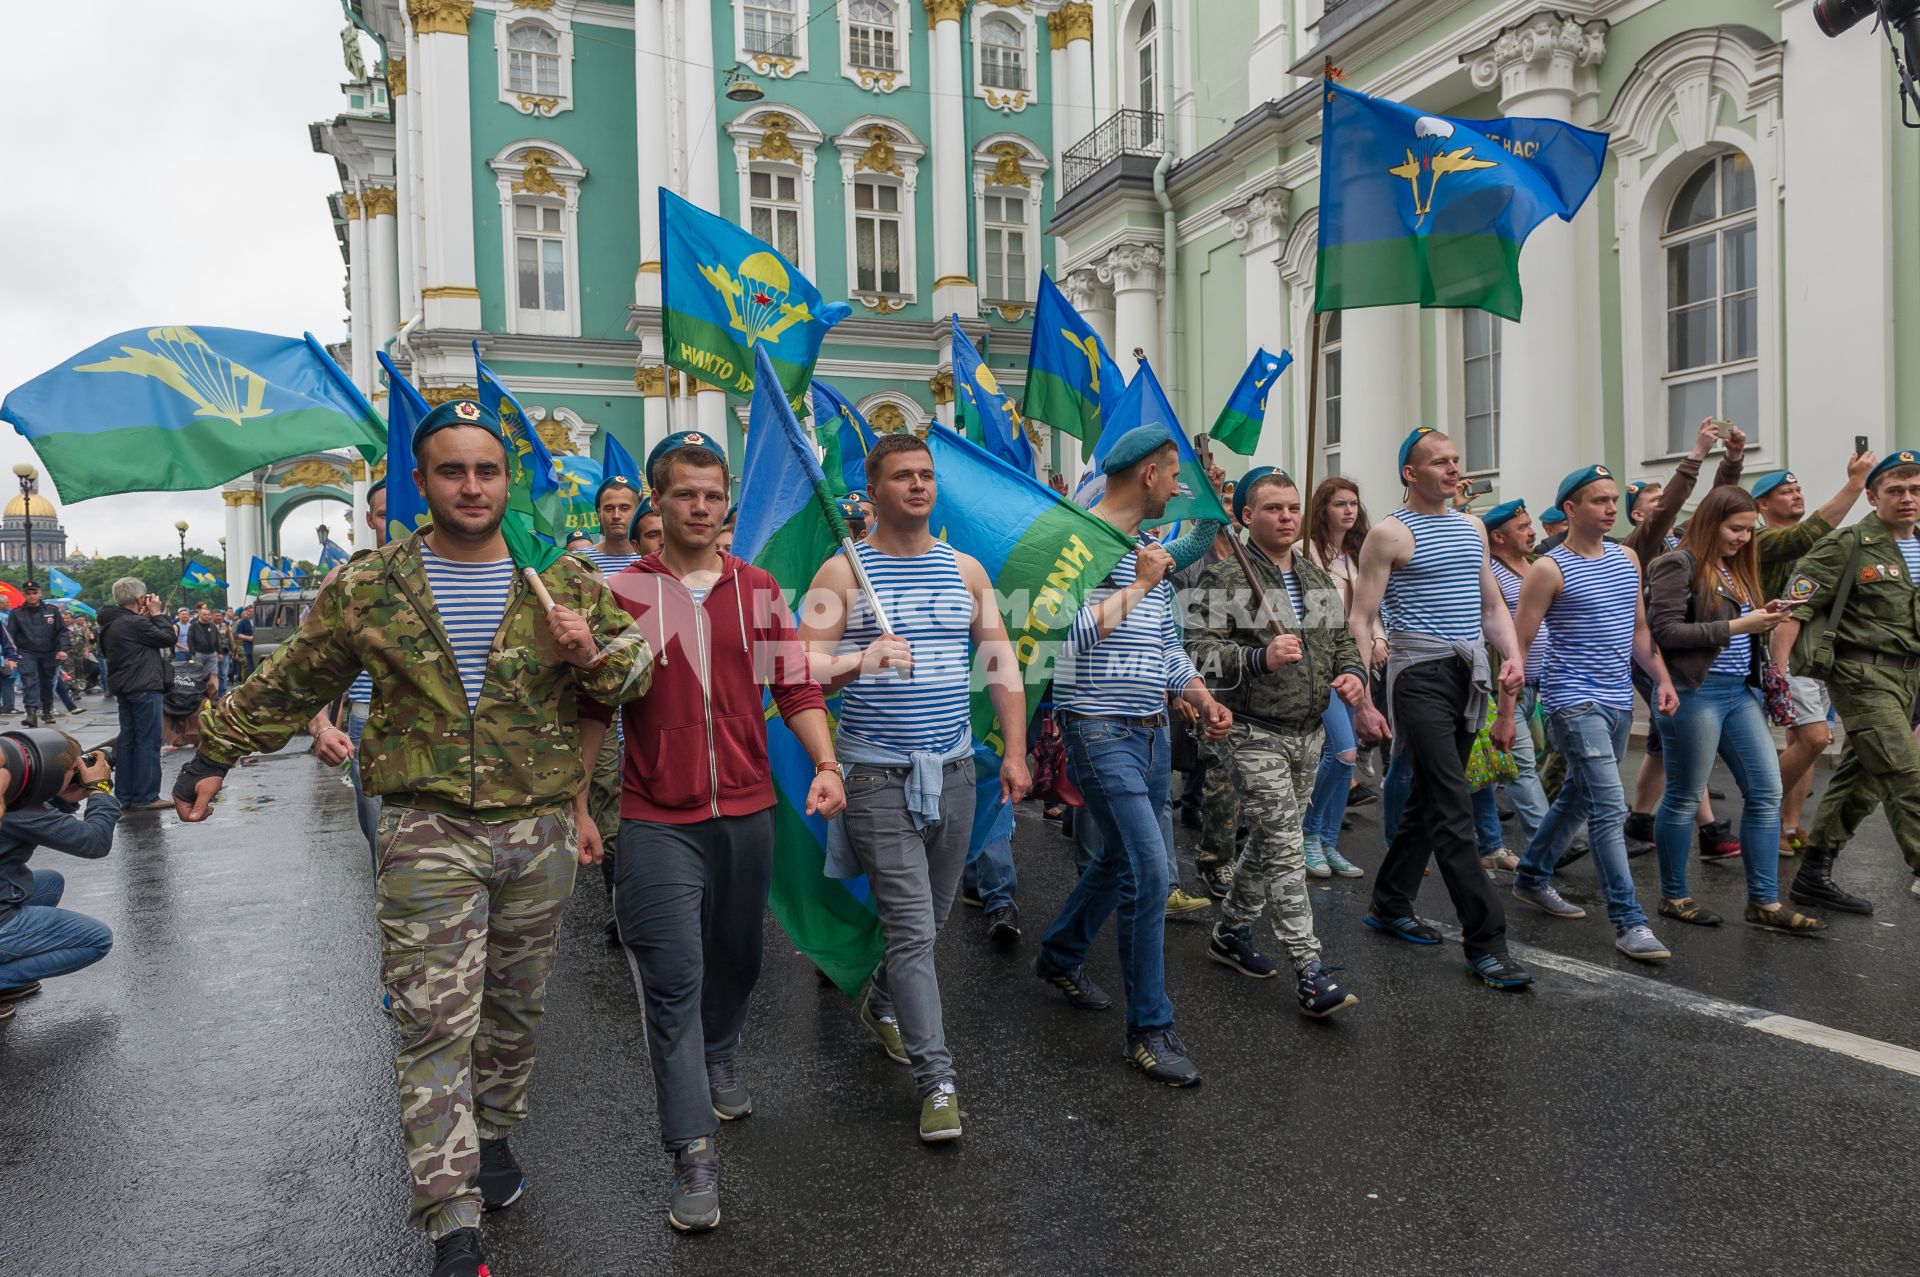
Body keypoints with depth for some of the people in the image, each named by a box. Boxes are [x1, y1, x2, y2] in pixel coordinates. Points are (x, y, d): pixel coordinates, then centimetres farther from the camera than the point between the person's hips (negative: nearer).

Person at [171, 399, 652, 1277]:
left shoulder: (566, 582, 3)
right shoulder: (369, 588, 2)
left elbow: (634, 677, 9)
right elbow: (290, 683, 12)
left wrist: (592, 658, -12)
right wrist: (214, 755, 13)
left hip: (540, 832, 2)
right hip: (427, 835, -1)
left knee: (516, 1006, 16)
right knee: (434, 1025, -4)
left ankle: (492, 1134, 40)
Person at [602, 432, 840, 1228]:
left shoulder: (760, 591, 5)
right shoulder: (621, 593, -2)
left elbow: (796, 689, 6)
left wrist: (825, 763, -8)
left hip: (747, 811, 3)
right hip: (657, 821, -3)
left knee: (736, 959, 18)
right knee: (673, 979, -5)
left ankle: (719, 1066, 45)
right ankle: (694, 1158, 1)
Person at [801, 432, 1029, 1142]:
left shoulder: (966, 569, 9)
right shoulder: (842, 572, -4)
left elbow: (1000, 663, 11)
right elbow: (806, 669, -8)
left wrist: (1015, 751, 4)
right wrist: (860, 663, -28)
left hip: (953, 770, 5)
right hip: (878, 776, -5)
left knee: (929, 918, 17)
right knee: (912, 930, -6)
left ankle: (882, 1004, 44)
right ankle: (937, 1081, 3)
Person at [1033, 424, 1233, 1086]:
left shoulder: (1147, 549, 15)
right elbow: (1074, 634, -25)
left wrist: (1203, 698, 10)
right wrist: (1137, 586, -16)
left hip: (1151, 731, 9)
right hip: (1102, 733, -9)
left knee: (1123, 857, 19)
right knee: (1149, 873, -11)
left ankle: (1060, 957, 42)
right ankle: (1150, 1030, 2)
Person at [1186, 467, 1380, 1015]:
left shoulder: (1318, 578, 12)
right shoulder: (1225, 578, -10)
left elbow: (1342, 641, 20)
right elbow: (1199, 652, -16)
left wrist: (1353, 675, -1)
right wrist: (1260, 659, -30)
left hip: (1309, 732, 7)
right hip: (1256, 734, -7)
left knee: (1270, 840, 15)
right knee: (1285, 847, -9)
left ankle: (1230, 932, 33)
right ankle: (1310, 973, -5)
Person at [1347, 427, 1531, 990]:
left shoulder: (1471, 527, 16)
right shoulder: (1390, 532, -5)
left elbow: (1493, 605, 21)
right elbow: (1359, 619, -8)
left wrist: (1513, 655, 2)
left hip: (1471, 673, 7)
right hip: (1421, 673, -7)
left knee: (1429, 799, 14)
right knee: (1453, 810, -10)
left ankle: (1390, 906, 29)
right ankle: (1485, 941, -7)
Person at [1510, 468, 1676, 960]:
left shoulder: (1627, 558, 11)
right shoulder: (1550, 569, -10)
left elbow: (1638, 628, 19)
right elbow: (1518, 644, -9)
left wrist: (1662, 678, 5)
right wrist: (1505, 713, -11)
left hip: (1619, 700, 8)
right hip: (1574, 702, -7)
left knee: (1578, 797, 18)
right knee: (1610, 808, -11)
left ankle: (1532, 878, 35)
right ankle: (1628, 921, -6)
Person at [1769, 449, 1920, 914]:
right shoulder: (1848, 545, -8)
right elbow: (1794, 608, -13)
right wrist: (1777, 673, -21)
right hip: (1864, 676, -7)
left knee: (1860, 781, 10)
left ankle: (1813, 876, 19)